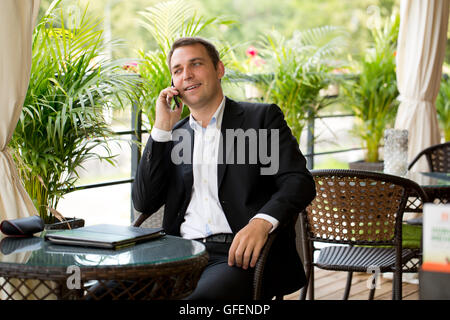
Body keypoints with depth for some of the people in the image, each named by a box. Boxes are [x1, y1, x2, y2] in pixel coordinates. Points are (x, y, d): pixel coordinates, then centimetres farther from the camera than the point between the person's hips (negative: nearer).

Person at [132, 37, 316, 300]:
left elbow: (299, 182, -4)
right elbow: (144, 203, 11)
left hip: (241, 252, -3)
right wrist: (162, 128, 6)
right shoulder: (174, 135, 21)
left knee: (202, 295, -36)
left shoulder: (261, 118, 8)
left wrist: (262, 221, -25)